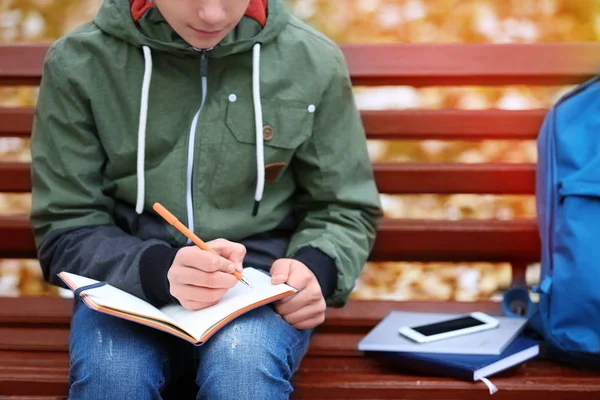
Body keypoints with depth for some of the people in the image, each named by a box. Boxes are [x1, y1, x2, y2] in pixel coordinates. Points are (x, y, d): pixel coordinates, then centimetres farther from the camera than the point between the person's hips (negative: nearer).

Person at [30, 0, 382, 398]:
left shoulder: (313, 61, -2)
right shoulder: (78, 62, -5)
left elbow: (346, 211, 9)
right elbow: (65, 230, -4)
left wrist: (314, 268, -15)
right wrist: (159, 270, -24)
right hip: (130, 280, 0)